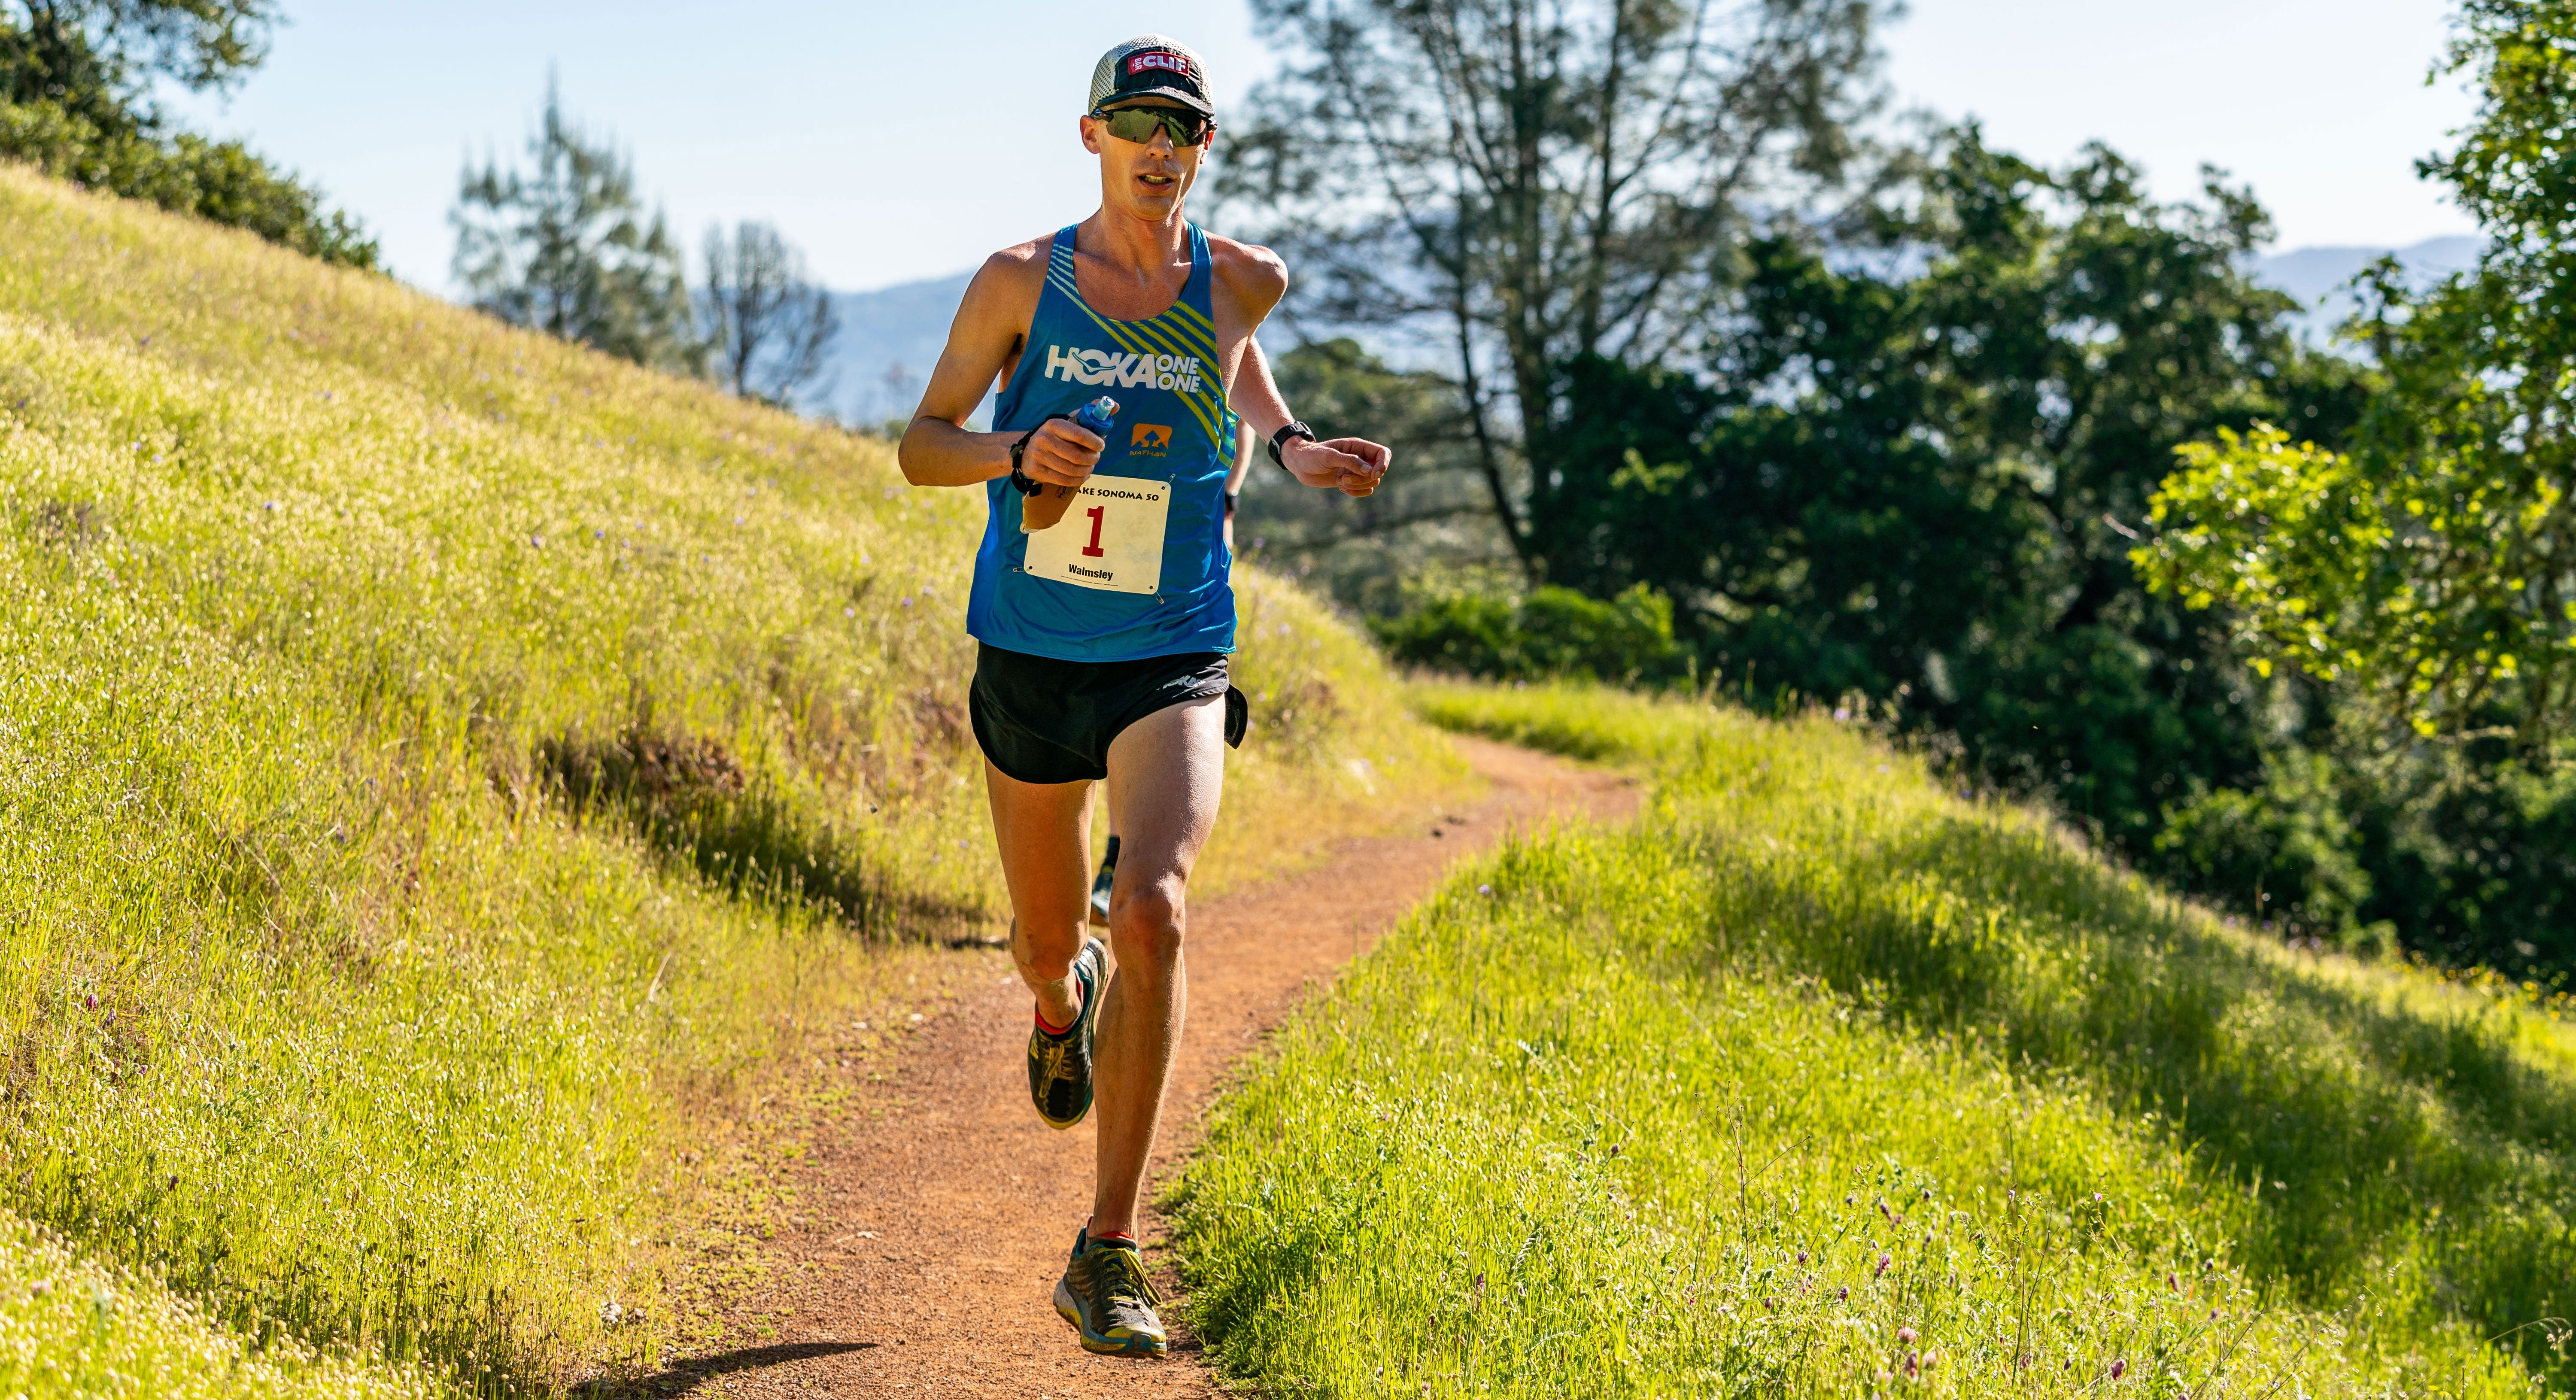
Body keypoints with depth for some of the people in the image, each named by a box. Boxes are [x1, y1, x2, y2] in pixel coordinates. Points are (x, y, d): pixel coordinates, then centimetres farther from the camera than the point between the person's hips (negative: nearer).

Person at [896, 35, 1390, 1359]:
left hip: (1173, 666, -1)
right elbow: (922, 445, 3)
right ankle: (1065, 1002, 59)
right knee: (1045, 940, 16)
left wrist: (1289, 446, 10)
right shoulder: (1021, 280, -3)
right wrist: (1012, 452, -18)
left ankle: (1107, 1255, -20)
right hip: (1030, 661, 1)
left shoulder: (1242, 283, 1)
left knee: (1154, 912, -25)